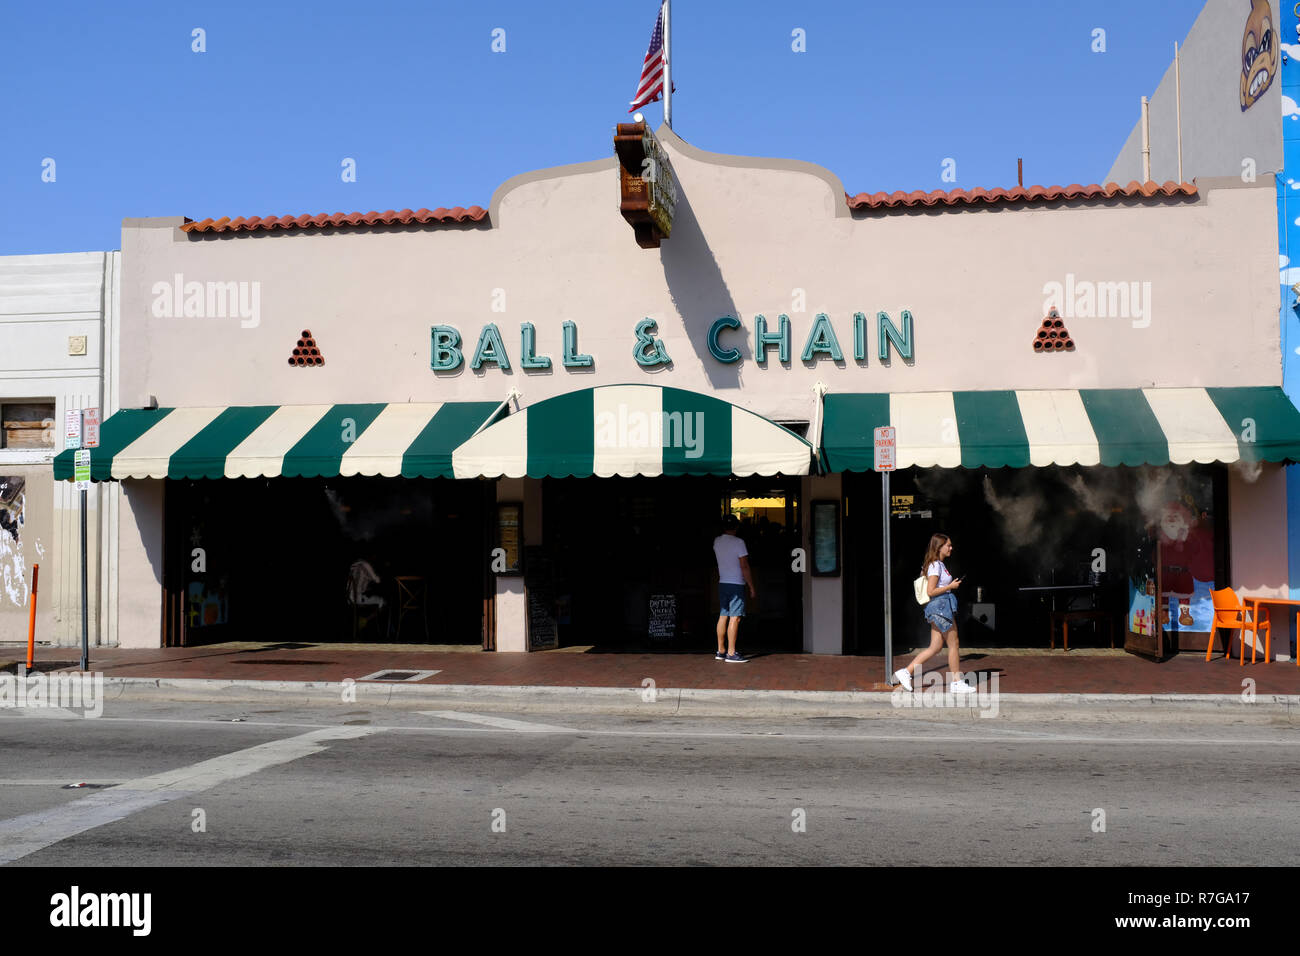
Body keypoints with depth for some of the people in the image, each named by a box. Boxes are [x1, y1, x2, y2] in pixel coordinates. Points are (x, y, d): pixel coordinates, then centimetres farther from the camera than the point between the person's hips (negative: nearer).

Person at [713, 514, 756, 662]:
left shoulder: (717, 541, 7)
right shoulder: (738, 542, -12)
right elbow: (744, 567, -13)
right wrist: (752, 588, -8)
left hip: (722, 583, 7)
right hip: (736, 584, -7)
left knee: (723, 616, 12)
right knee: (734, 618, -8)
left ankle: (721, 651, 17)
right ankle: (731, 654, -11)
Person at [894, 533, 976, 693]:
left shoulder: (939, 564, 15)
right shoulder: (935, 565, -14)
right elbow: (930, 591, -19)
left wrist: (952, 584, 20)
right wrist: (950, 586, -12)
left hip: (939, 608, 10)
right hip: (941, 606, -10)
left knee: (935, 647, 8)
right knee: (953, 644, -1)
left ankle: (906, 672, 5)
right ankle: (956, 682, 7)